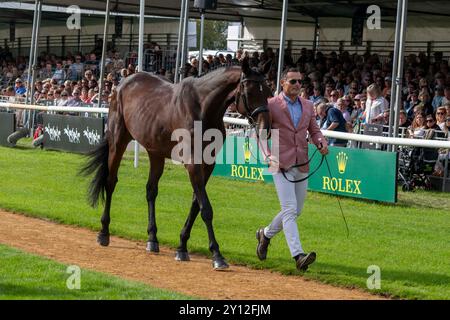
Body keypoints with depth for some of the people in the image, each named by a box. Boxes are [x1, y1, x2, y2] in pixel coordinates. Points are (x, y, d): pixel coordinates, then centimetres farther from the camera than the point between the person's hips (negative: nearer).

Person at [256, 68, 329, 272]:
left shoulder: (307, 106, 13)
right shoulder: (271, 105, -2)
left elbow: (314, 131, 16)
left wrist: (321, 143, -7)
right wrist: (268, 156, -18)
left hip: (302, 165, 6)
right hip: (281, 164, -6)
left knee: (296, 211, 13)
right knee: (290, 210, -15)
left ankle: (266, 234, 36)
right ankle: (298, 255, -22)